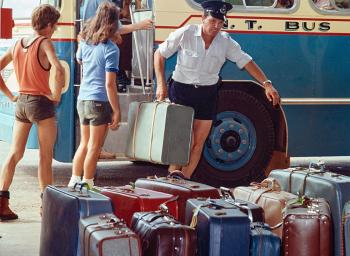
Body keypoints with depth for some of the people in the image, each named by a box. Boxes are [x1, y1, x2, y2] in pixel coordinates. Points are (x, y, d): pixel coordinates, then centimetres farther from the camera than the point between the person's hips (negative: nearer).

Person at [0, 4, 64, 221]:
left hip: (21, 103, 6)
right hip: (42, 104, -6)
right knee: (46, 157, 5)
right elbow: (59, 70, -28)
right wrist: (56, 94, -14)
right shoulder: (45, 43, -12)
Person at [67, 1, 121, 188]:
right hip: (100, 102, -7)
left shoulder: (85, 42, 4)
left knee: (84, 144, 19)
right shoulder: (110, 49, -15)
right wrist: (116, 111, -13)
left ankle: (74, 181, 21)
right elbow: (110, 84, -17)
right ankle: (87, 185, 9)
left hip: (82, 99, 7)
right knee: (94, 147, 4)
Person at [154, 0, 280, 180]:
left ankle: (183, 179, 13)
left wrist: (266, 84, -11)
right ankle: (172, 174, 5)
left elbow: (246, 62, 0)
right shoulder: (185, 34, -11)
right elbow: (159, 54, -4)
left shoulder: (226, 42, -3)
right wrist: (161, 84, -11)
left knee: (199, 142, 4)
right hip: (182, 89, -4)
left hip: (207, 94, 4)